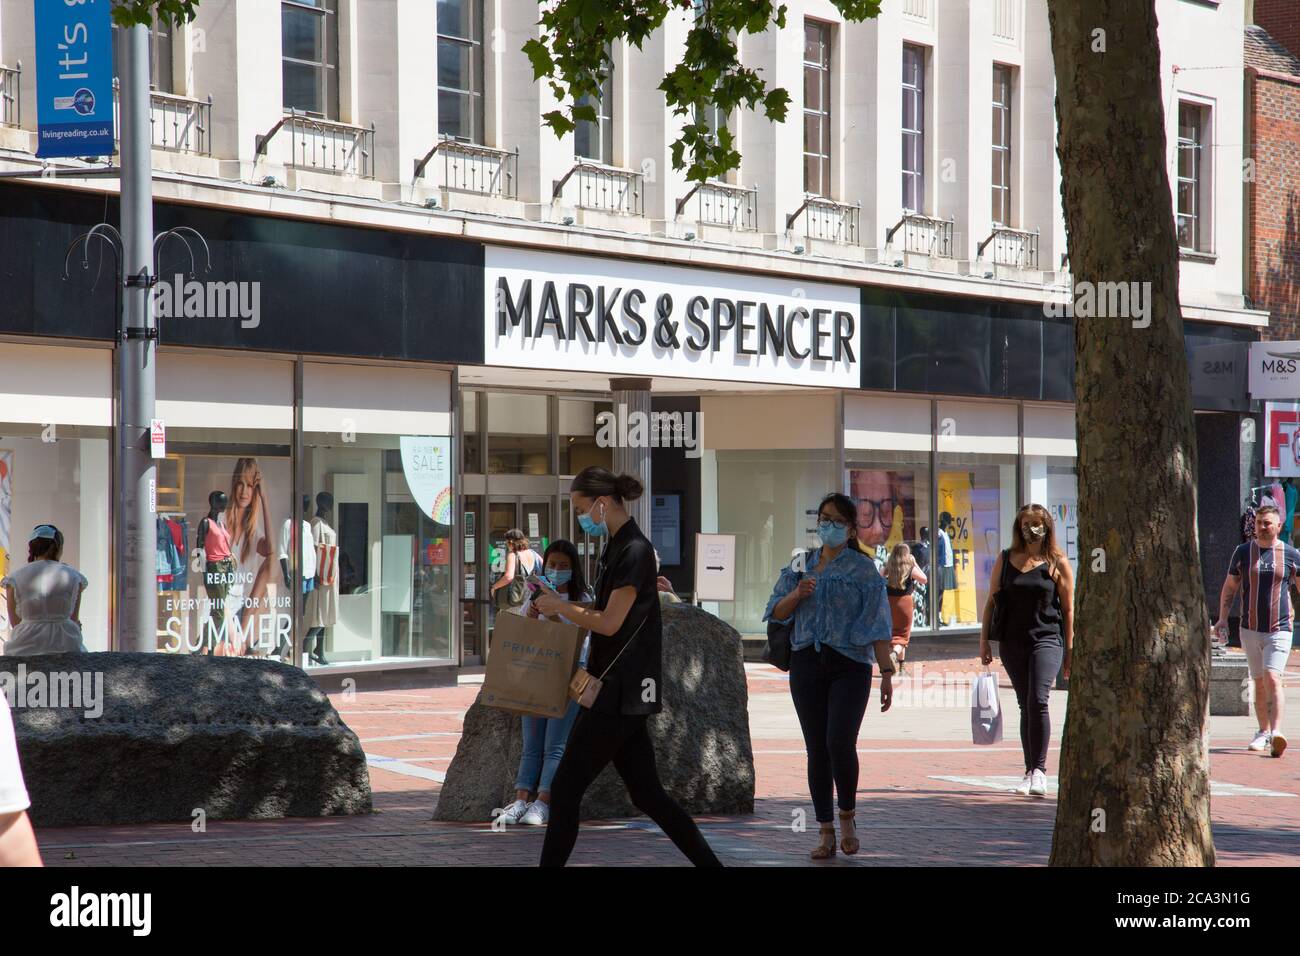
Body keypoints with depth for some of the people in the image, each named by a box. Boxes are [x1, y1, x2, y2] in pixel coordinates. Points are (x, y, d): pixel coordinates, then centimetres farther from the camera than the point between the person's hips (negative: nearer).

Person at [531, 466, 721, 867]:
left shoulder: (634, 551, -16)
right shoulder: (616, 548, 14)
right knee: (647, 795, 10)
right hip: (619, 691, 10)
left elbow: (610, 623, -19)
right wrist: (558, 606, 10)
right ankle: (710, 863, 11)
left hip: (621, 693, -10)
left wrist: (559, 606, -7)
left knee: (564, 790, -5)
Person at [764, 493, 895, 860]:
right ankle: (827, 834, 9)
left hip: (849, 666, -4)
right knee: (816, 749, 3)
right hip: (807, 664, 4)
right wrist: (797, 594, -9)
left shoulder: (862, 568, 1)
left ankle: (847, 815, 7)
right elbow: (777, 613, 12)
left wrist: (887, 672, -10)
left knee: (840, 742, -17)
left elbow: (877, 624, -4)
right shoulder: (801, 564, 13)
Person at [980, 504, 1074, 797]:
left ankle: (1039, 770, -15)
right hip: (1012, 642, 3)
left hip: (1047, 639, -3)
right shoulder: (1005, 560, 9)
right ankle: (1030, 771, 14)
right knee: (1025, 705, 8)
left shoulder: (1058, 563, 2)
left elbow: (1068, 609, 4)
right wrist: (984, 641, 8)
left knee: (1038, 701, -18)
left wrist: (1069, 651, 1)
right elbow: (991, 601, 13)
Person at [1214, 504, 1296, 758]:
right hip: (1250, 629, 3)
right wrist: (1223, 618, 3)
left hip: (1279, 630, -3)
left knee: (1273, 679, -18)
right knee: (1259, 683, 10)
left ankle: (1276, 732, -25)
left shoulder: (1291, 555, 1)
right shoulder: (1243, 552, 6)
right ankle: (1263, 733, 22)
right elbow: (1229, 587, 13)